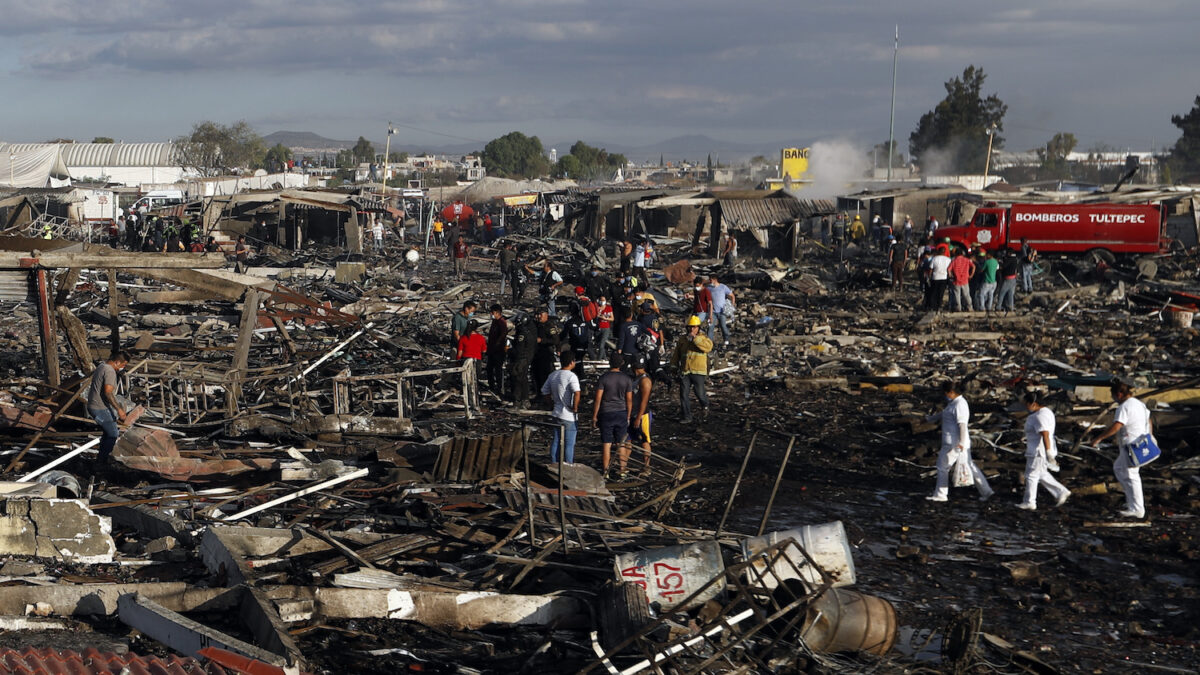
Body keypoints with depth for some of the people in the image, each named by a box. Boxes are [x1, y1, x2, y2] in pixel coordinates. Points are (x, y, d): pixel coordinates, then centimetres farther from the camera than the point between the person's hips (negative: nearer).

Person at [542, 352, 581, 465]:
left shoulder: (553, 376, 6)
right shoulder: (571, 376, -18)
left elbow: (545, 392, 14)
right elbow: (577, 393, -32)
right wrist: (575, 408, -18)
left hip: (557, 413, 7)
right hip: (569, 416, -7)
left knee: (556, 442, 14)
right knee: (569, 444, 2)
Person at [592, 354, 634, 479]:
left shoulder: (603, 378, -9)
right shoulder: (627, 379, -2)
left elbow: (598, 399, -10)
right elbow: (629, 400, 1)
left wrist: (594, 417, -3)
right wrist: (628, 417, 10)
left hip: (606, 414, -2)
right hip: (621, 413, 2)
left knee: (606, 444, 3)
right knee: (621, 444, 9)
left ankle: (605, 473, 6)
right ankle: (622, 471, 12)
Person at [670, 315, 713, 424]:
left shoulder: (703, 338, 2)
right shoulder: (682, 339, 13)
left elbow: (708, 347, -21)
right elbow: (676, 354, 24)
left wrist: (695, 339, -24)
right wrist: (674, 365, 21)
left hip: (698, 371, -4)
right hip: (684, 371, 4)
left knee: (700, 393, -1)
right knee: (684, 394, 0)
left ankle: (704, 406, 32)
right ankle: (687, 416, 9)